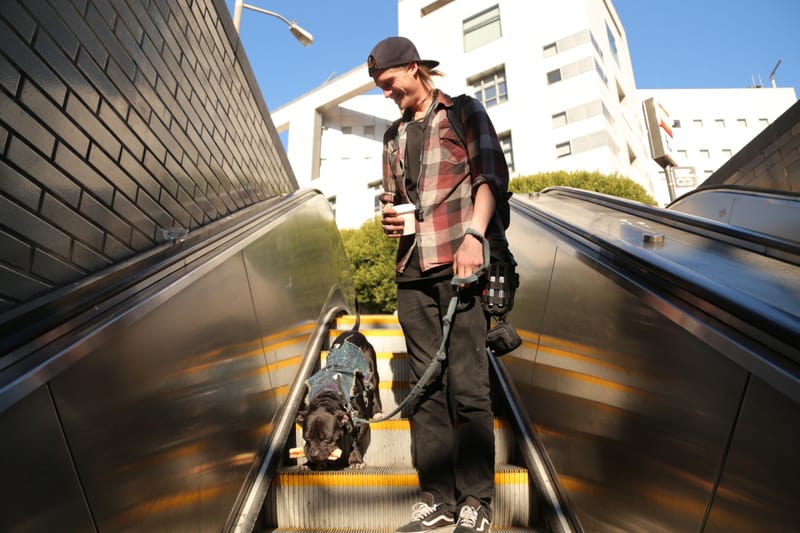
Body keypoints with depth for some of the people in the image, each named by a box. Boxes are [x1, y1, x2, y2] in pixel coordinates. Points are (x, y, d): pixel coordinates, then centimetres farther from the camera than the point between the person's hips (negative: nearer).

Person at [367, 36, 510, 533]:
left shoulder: (464, 111, 12)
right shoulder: (394, 135, 26)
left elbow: (492, 175, 0)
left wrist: (474, 235, -14)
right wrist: (390, 217, 8)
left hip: (459, 261, -5)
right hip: (413, 269, 5)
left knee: (467, 384, -6)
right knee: (426, 386, 4)